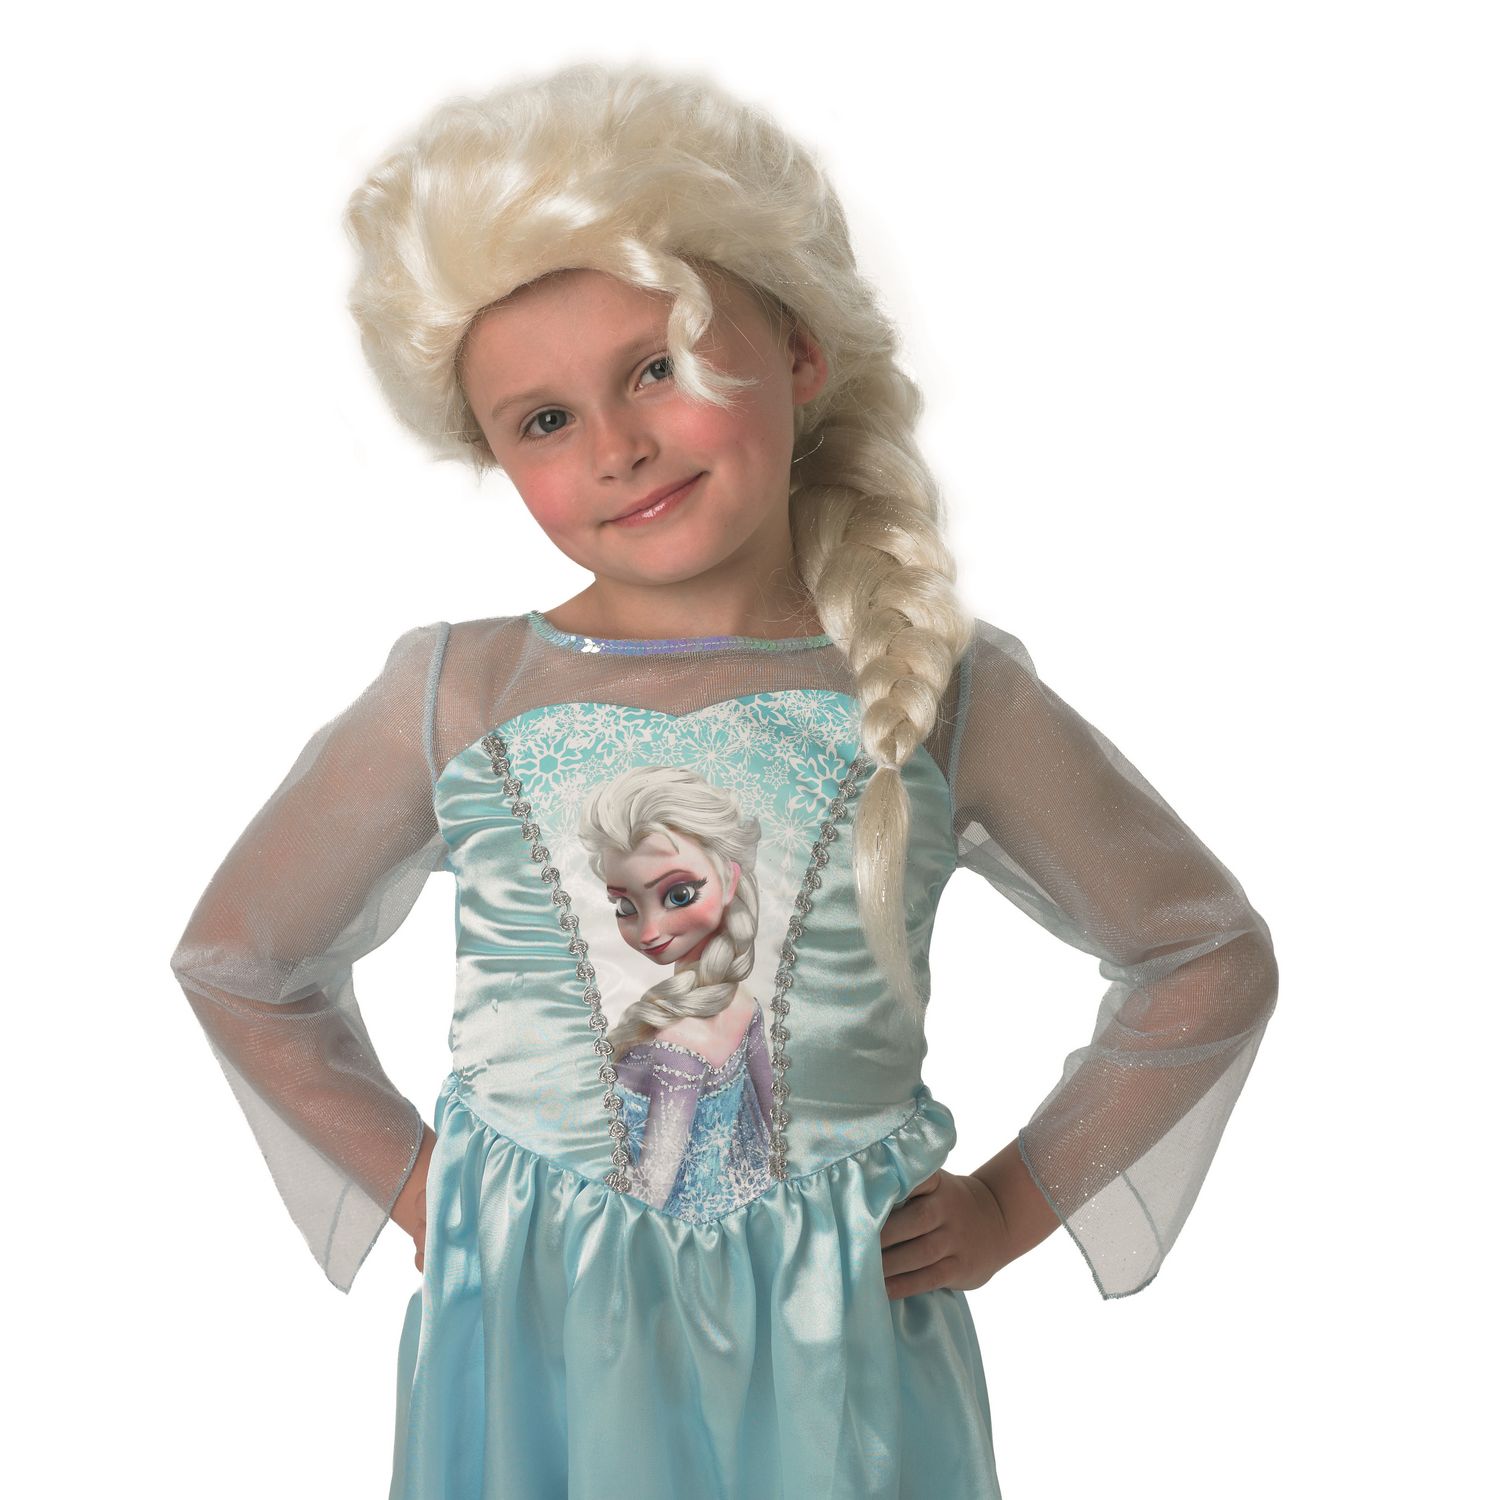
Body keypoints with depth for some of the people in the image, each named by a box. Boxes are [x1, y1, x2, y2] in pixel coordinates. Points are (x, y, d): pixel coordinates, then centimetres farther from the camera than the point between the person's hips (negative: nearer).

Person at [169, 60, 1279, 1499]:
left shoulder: (950, 696, -9)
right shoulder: (451, 703, -8)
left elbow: (1213, 960, 5)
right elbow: (235, 961, 9)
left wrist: (1016, 1199, 2)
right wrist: (406, 1180, 4)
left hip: (835, 1359, 0)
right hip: (530, 1368, 1)